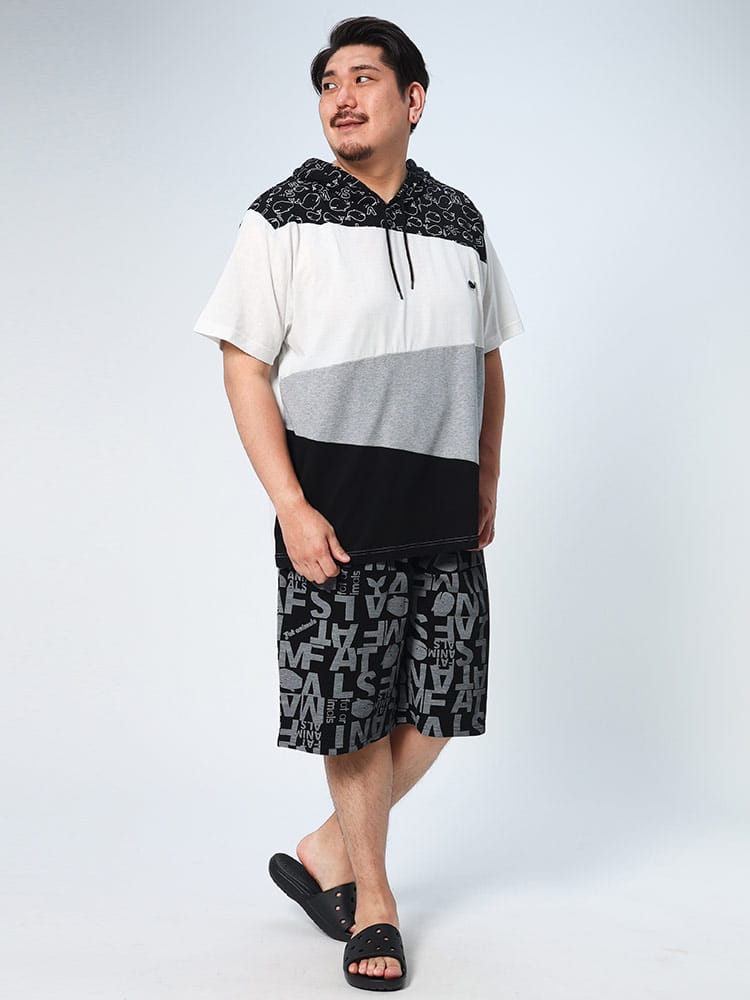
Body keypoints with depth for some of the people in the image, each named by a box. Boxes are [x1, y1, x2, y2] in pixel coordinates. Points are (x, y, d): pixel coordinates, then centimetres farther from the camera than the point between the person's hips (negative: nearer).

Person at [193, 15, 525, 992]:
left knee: (441, 707, 6)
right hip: (337, 518, -4)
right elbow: (246, 367, -6)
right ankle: (371, 897, 24)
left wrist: (487, 489, 15)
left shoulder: (459, 220, 10)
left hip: (443, 518, 4)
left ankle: (327, 853, 26)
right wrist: (291, 507, -15)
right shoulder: (285, 216, -3)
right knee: (357, 715, 3)